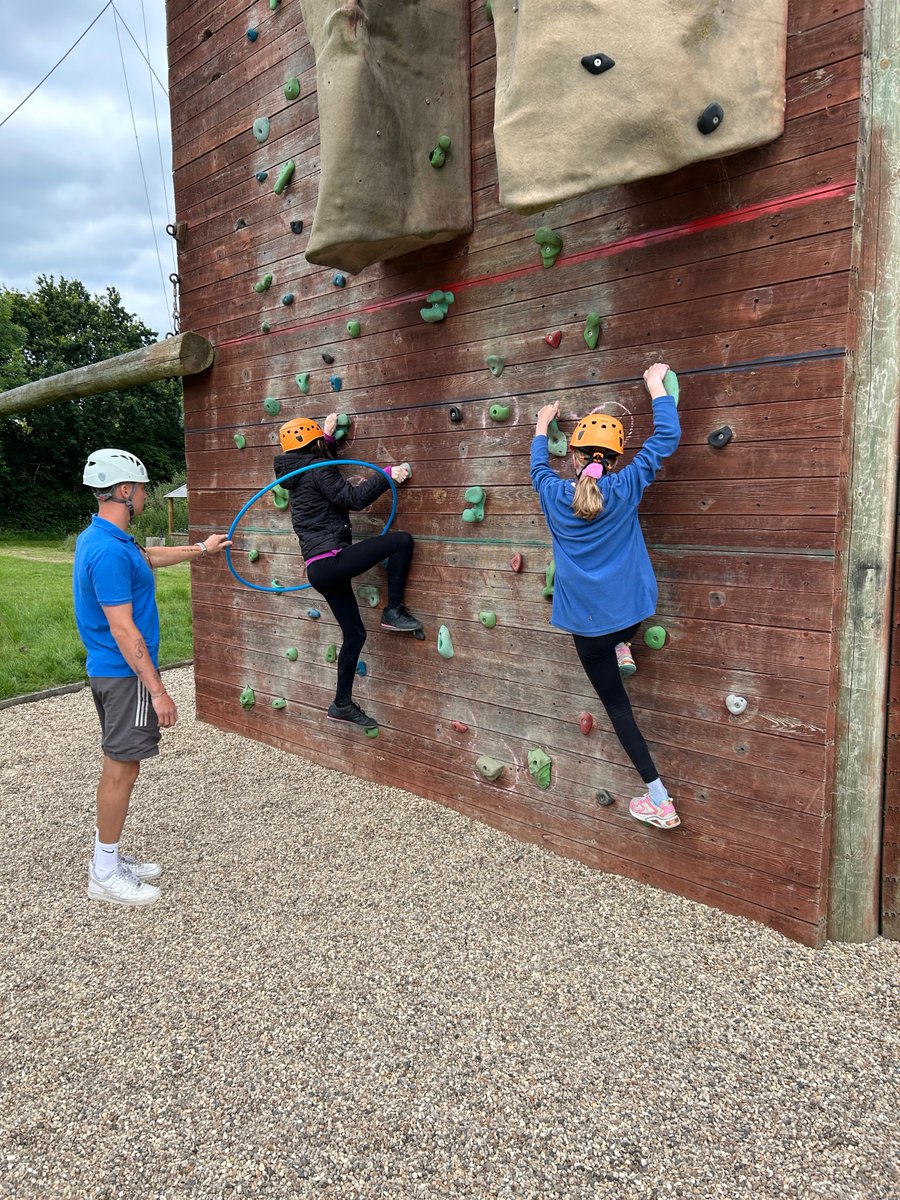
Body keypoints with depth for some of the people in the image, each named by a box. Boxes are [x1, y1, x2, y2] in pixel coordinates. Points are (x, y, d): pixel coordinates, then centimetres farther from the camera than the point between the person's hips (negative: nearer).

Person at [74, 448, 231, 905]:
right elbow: (123, 630, -25)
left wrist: (200, 549, 39)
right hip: (126, 675, -10)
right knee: (121, 770, 0)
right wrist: (158, 691, -22)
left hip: (109, 671, 10)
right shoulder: (109, 551, -25)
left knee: (117, 766, 17)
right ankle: (104, 875, 13)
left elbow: (147, 556, 29)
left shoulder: (97, 538, 8)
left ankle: (108, 858, 29)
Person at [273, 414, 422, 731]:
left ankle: (342, 704, 22)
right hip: (330, 562, -10)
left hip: (320, 569, 10)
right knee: (401, 540, -12)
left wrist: (329, 436, 39)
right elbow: (353, 497, -19)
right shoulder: (317, 470, -8)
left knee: (355, 635, 14)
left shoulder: (299, 473, 19)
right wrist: (386, 475, -15)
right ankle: (394, 612, -5)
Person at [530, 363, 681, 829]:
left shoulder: (554, 495, -5)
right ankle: (624, 650, 42)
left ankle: (660, 802, 11)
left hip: (587, 625, -1)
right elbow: (666, 437, 1)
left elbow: (538, 465, 19)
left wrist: (542, 425, 36)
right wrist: (655, 384, 14)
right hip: (629, 615, 1)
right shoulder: (625, 489, -8)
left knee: (617, 706, 8)